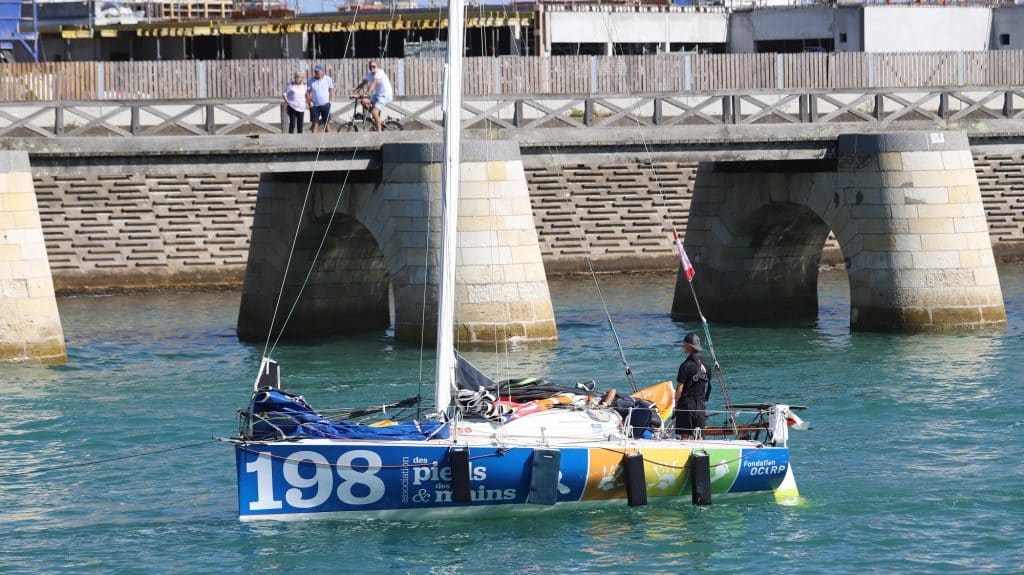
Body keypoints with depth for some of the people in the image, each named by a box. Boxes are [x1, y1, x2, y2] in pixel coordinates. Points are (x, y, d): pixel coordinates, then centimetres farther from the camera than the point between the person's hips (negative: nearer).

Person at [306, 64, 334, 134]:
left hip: (325, 105, -1)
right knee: (314, 123, -2)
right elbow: (308, 92, 6)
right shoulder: (312, 80, 3)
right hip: (314, 105, 1)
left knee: (326, 124, 3)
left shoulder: (328, 79, 1)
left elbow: (331, 91, 8)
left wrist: (330, 101, -1)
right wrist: (309, 102, -5)